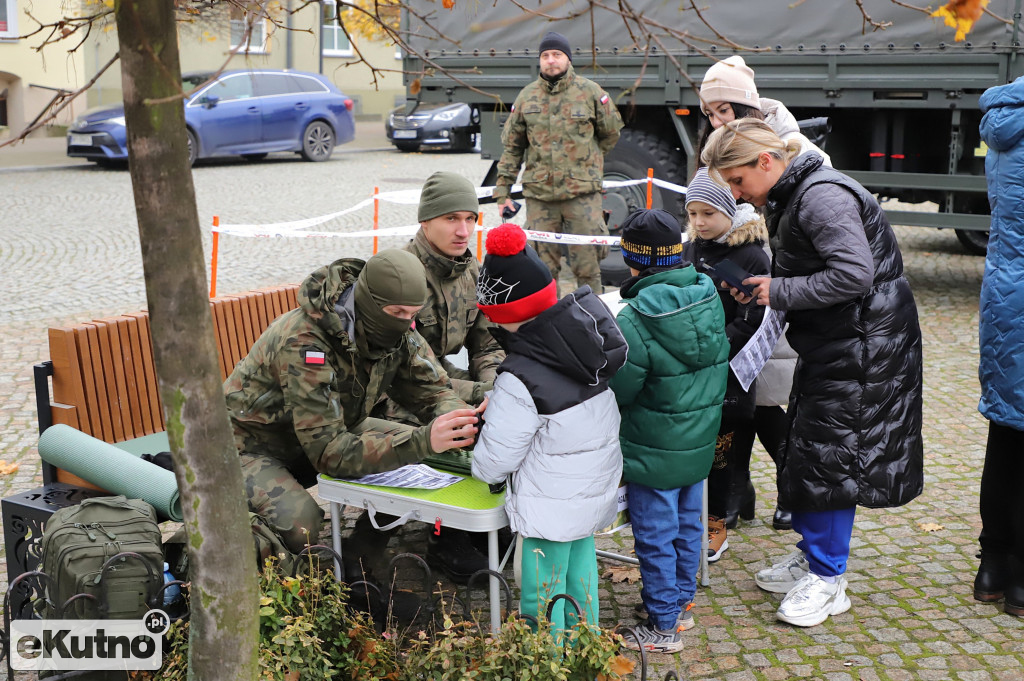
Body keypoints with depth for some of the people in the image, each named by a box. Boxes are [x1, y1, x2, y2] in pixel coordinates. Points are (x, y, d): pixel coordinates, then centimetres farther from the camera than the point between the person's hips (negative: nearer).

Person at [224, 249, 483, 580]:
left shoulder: (395, 328, -14)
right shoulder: (304, 343, -35)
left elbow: (433, 391, -7)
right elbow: (329, 452, -38)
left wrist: (457, 421, -33)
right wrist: (424, 441, -48)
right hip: (254, 444, -7)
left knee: (418, 462, -4)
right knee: (299, 523, -34)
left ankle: (357, 557, 7)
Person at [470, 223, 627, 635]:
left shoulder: (520, 380, -25)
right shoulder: (586, 337, -3)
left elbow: (494, 461, -19)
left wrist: (480, 465, 6)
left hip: (551, 506, -9)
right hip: (596, 488, 9)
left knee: (541, 595, 5)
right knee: (580, 566, 24)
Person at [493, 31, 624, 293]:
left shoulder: (590, 92, 2)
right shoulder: (527, 96, 8)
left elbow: (611, 134, 14)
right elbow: (512, 146, 12)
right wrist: (502, 190, 7)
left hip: (582, 192, -2)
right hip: (538, 194, 2)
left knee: (587, 266, -1)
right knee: (543, 267, 7)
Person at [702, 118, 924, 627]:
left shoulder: (823, 197, -20)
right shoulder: (790, 198, 12)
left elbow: (854, 275, -29)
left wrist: (780, 291, -20)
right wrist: (762, 289, 4)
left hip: (860, 346, -10)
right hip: (829, 345, 10)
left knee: (830, 455, -4)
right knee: (806, 448, 15)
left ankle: (827, 579, 8)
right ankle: (811, 553, 30)